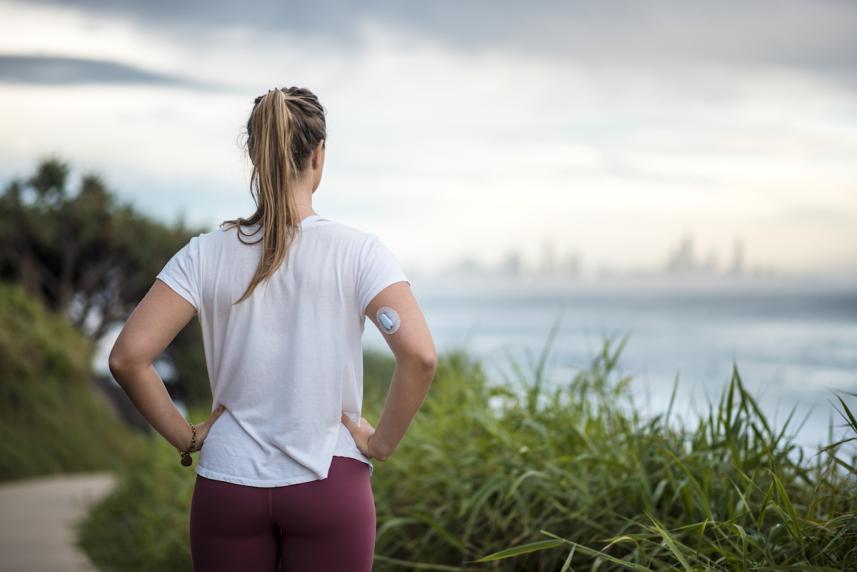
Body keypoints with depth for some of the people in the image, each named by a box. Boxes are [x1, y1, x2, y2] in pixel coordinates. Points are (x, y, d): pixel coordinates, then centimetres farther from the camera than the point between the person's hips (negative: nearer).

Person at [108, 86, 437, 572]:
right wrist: (381, 444, -6)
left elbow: (128, 357, -9)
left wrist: (185, 436, 2)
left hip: (229, 483, 2)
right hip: (328, 484, -2)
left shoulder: (207, 254, -2)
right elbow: (420, 355, -19)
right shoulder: (358, 251, -7)